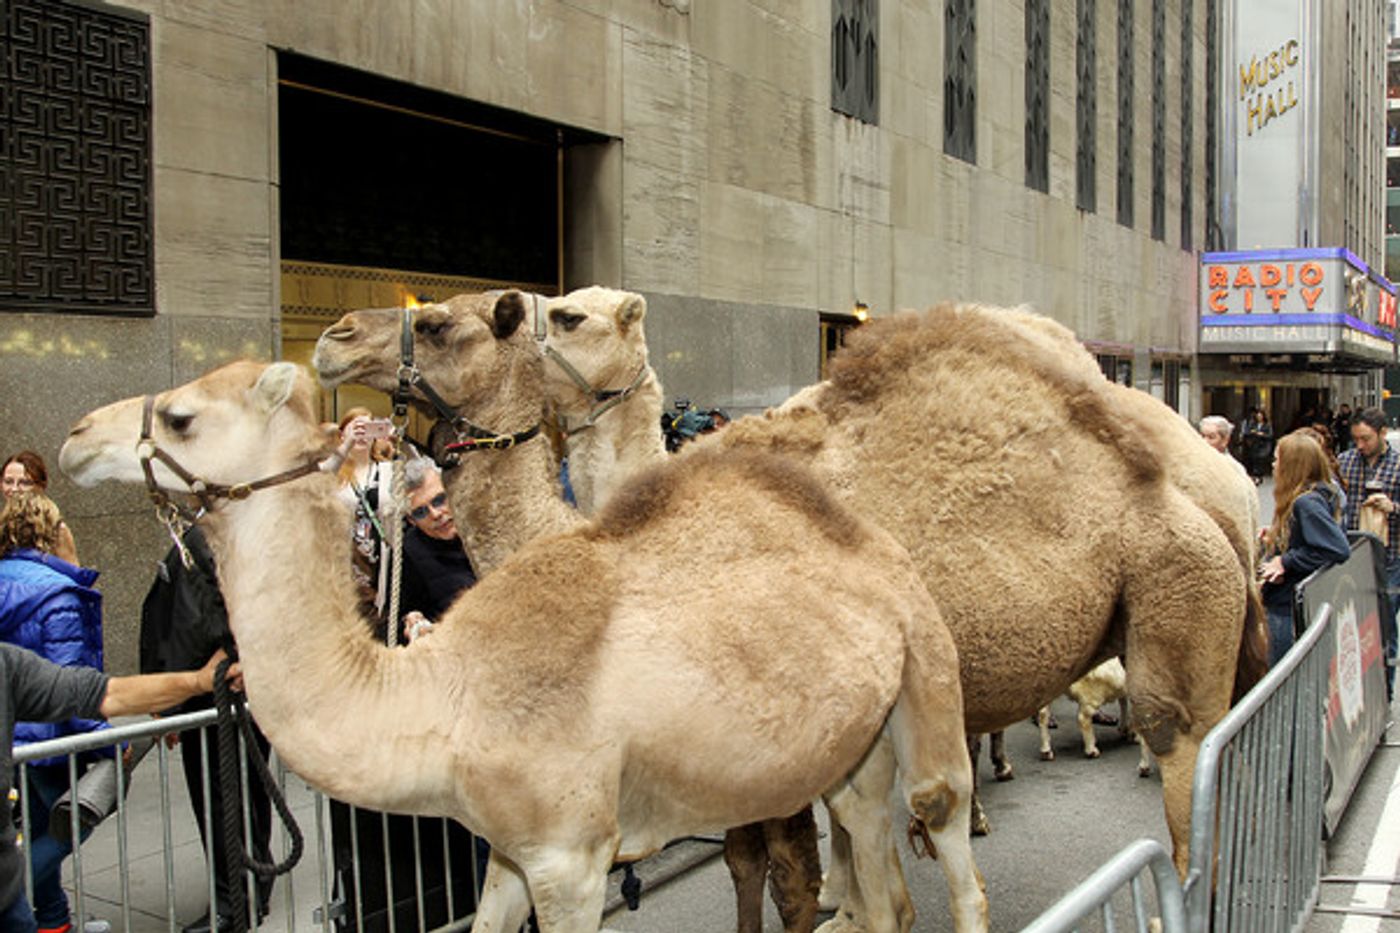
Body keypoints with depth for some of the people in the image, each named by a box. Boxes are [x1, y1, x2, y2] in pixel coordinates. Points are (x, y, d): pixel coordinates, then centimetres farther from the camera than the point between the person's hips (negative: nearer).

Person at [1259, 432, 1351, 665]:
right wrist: (1275, 537, 4)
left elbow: (1338, 549, -27)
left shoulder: (1307, 503, -20)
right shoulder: (1318, 495, 11)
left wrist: (1286, 561, -20)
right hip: (1284, 604, 10)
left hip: (1290, 610, -10)